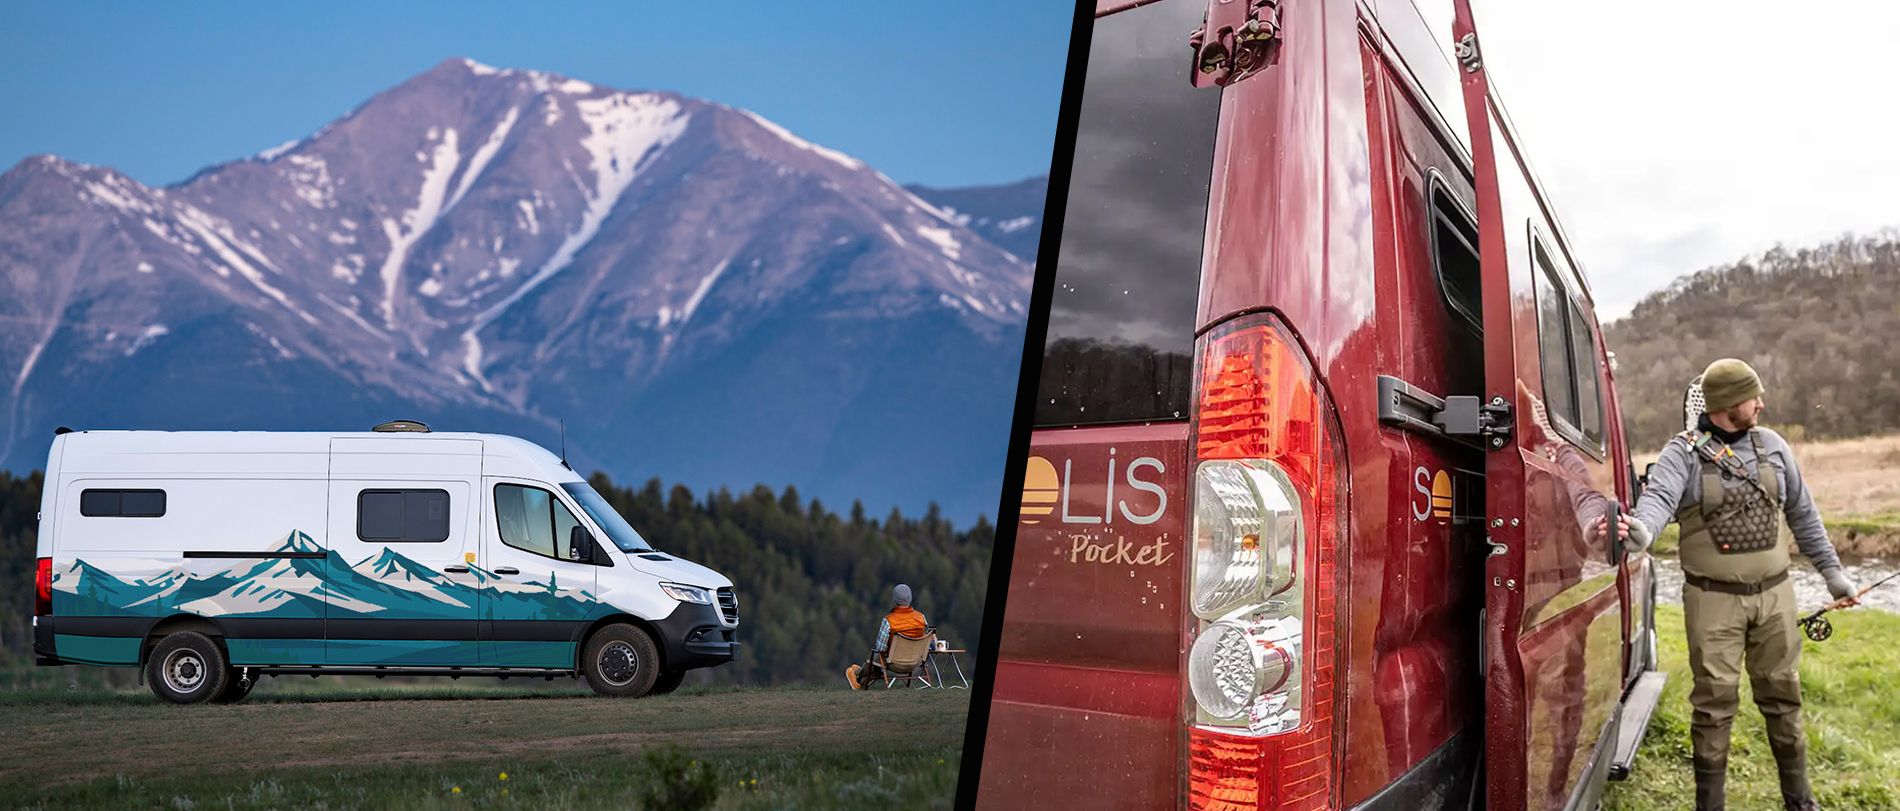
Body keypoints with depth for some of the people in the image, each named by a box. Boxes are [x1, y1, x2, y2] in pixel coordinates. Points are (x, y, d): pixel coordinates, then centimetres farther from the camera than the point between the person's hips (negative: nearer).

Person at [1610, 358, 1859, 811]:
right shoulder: (1684, 451, -6)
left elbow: (1802, 514, 16)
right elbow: (1660, 497, -25)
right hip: (1714, 599, -4)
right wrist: (1642, 529, -47)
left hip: (1774, 594, 4)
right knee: (1715, 699, 0)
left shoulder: (1772, 445, 8)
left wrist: (1832, 572, 19)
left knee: (1782, 693, 14)